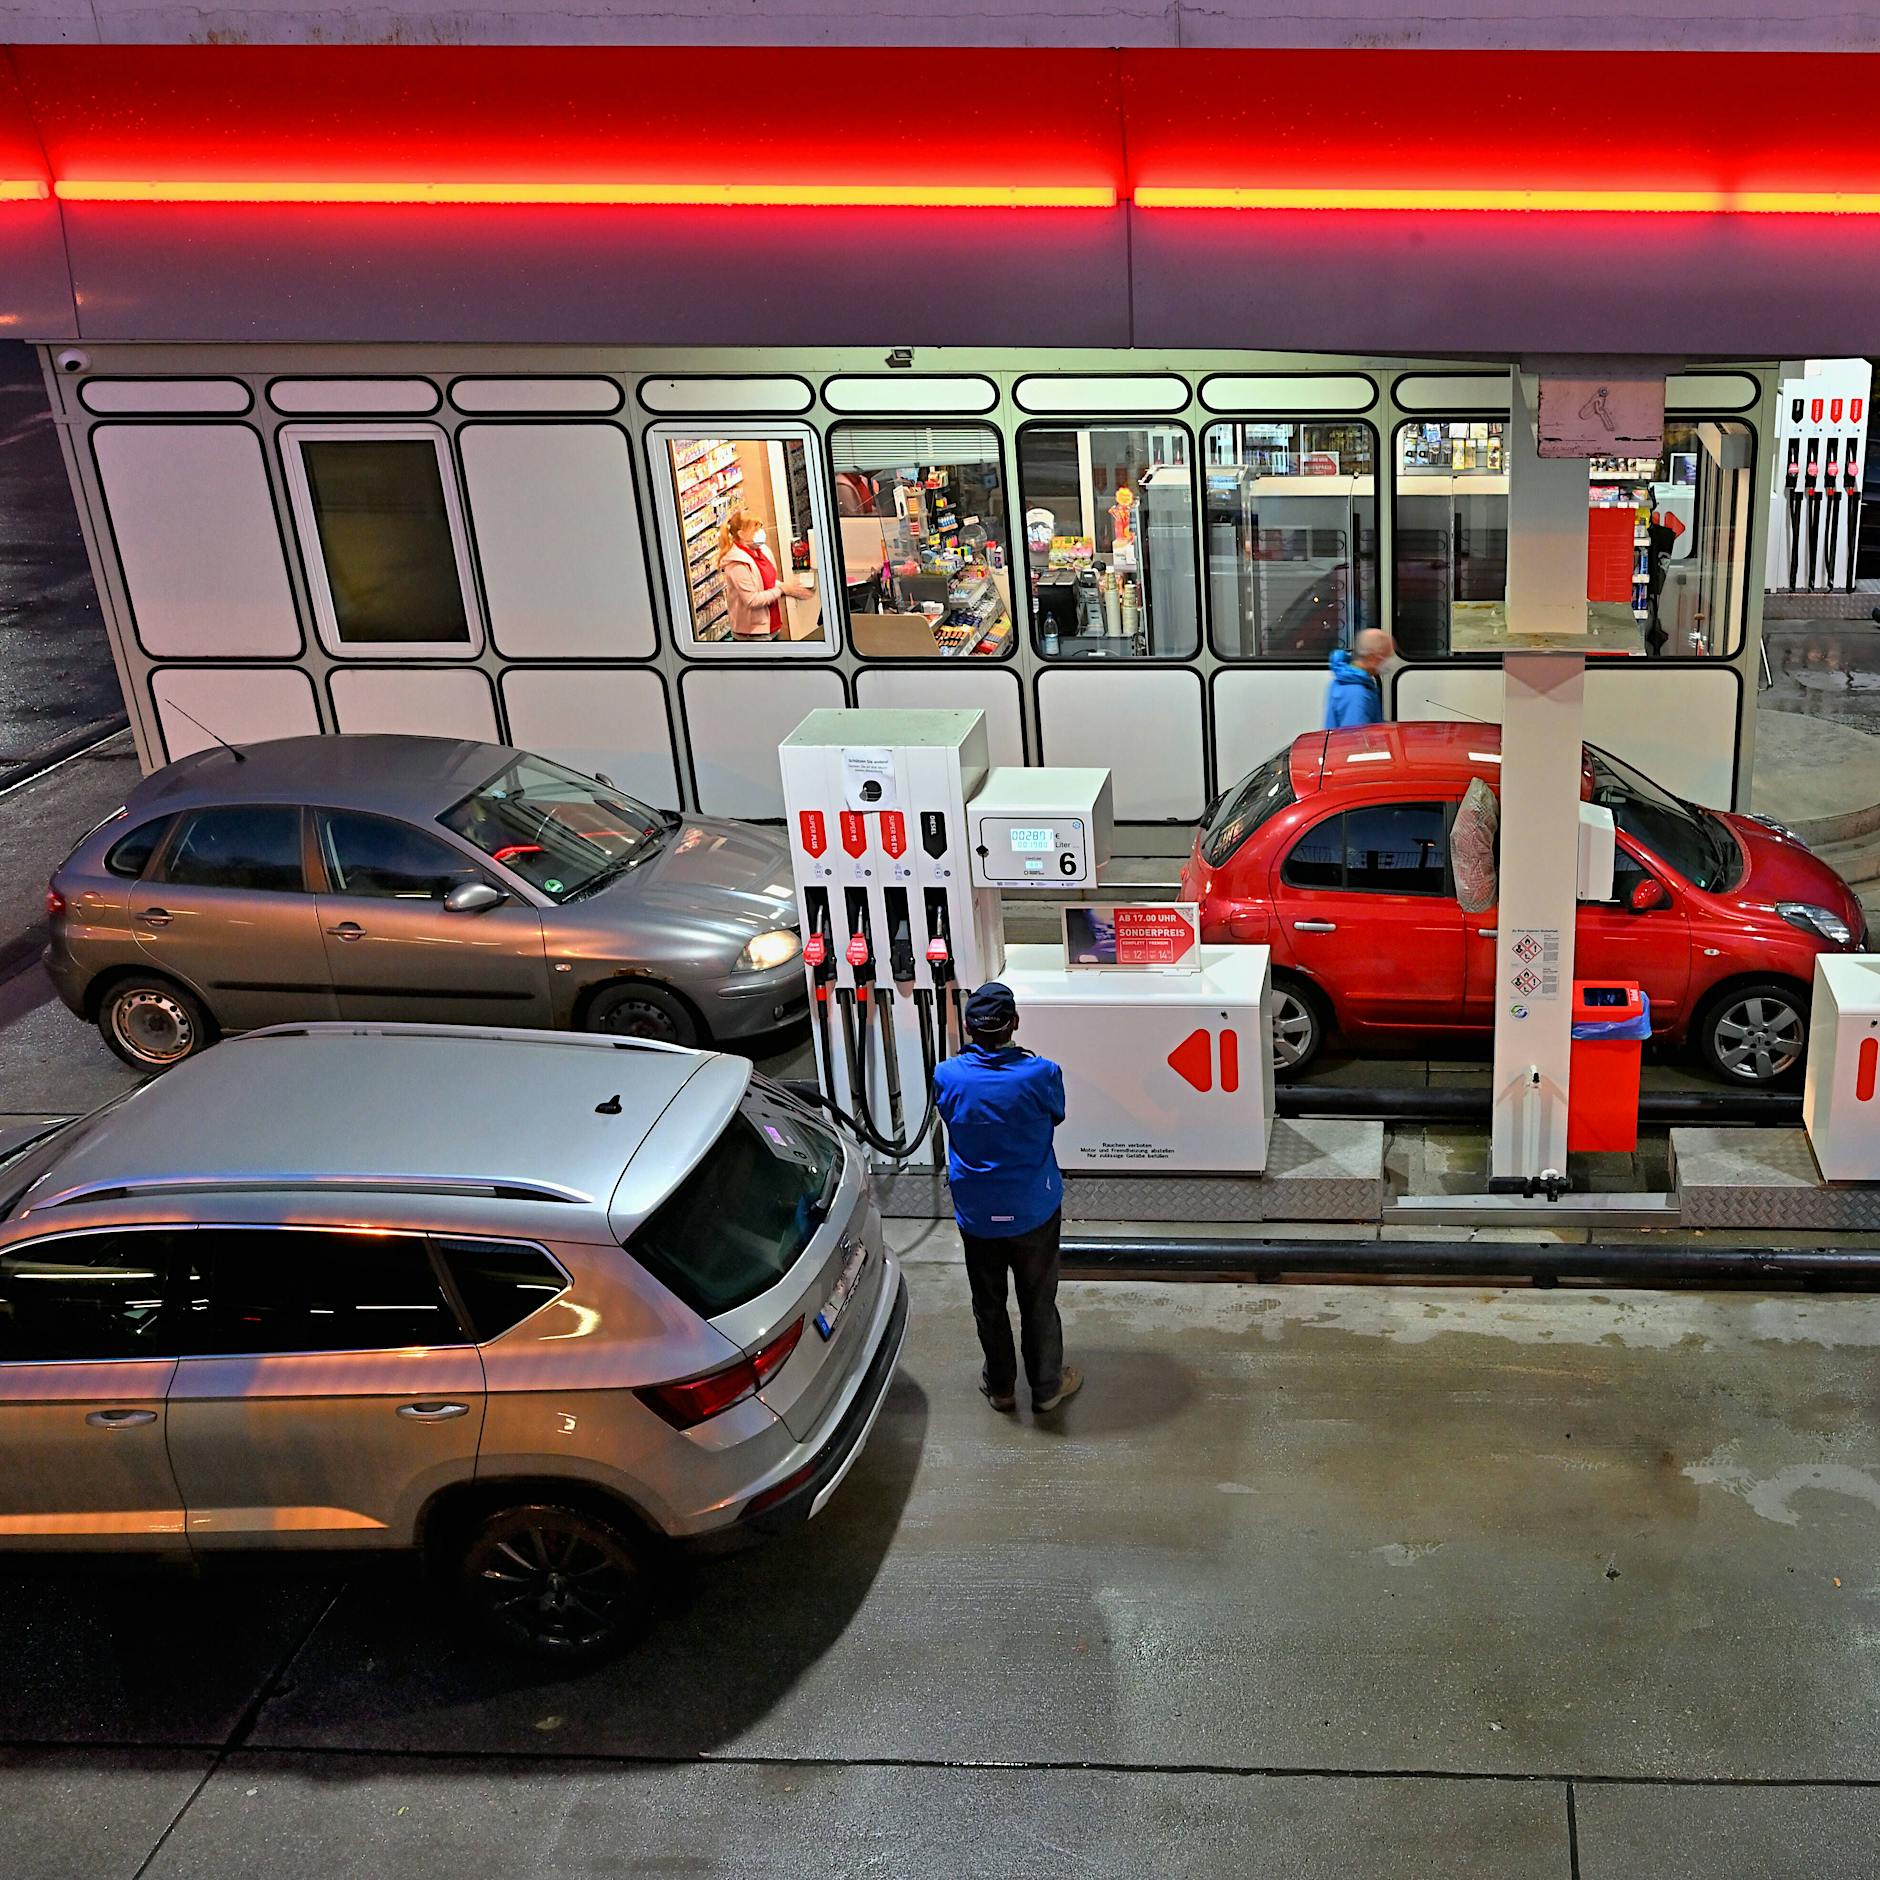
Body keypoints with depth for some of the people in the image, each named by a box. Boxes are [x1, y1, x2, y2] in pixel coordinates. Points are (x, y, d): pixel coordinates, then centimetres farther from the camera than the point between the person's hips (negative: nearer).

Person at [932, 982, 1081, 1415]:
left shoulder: (947, 1077, -16)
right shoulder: (1041, 1074, -21)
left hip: (977, 1213, 1)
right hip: (1033, 1210, -1)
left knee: (988, 1302, 20)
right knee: (1038, 1301, 17)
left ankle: (1000, 1388, 35)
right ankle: (1047, 1387, 32)